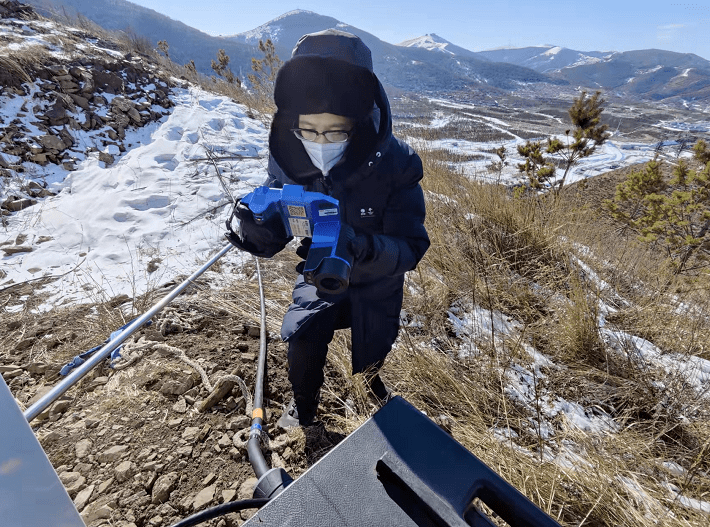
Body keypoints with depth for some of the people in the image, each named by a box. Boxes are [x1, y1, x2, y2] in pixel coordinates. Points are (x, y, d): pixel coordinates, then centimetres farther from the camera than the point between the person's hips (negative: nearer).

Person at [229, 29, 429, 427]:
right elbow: (270, 242, -17)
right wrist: (256, 227, -41)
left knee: (373, 352, 15)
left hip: (376, 281, 0)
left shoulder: (396, 163, -31)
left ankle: (371, 372, 58)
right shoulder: (289, 159, -23)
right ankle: (305, 401, 23)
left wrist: (361, 247, -51)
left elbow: (411, 248, -31)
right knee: (304, 335, -15)